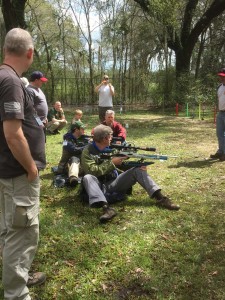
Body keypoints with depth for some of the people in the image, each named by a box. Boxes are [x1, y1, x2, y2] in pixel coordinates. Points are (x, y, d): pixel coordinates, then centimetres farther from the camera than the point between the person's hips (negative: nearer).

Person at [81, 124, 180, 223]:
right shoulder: (87, 152, -8)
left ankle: (160, 198, -19)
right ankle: (106, 208, -51)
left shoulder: (110, 149, 10)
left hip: (113, 184, 5)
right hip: (99, 187, -5)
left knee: (137, 170, -10)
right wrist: (111, 163, -21)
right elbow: (92, 171, -21)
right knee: (87, 177, -36)